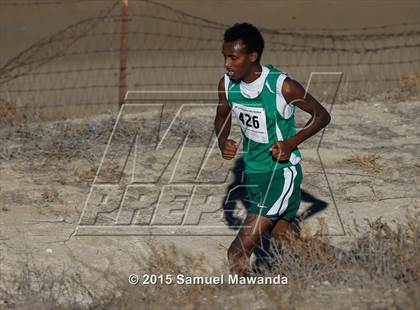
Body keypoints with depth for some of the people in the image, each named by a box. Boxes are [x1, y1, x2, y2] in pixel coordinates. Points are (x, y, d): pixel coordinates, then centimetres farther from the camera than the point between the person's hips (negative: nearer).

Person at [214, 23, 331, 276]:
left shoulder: (283, 87, -23)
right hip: (253, 170, 7)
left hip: (282, 172, -7)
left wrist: (291, 143, -21)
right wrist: (222, 142, -7)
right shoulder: (227, 84, -6)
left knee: (238, 252, -19)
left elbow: (322, 116, -9)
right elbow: (223, 116, 15)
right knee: (283, 240, 22)